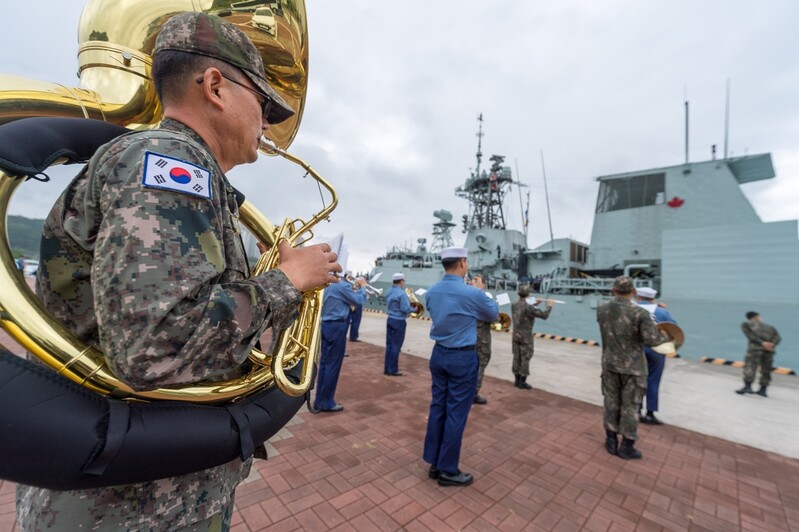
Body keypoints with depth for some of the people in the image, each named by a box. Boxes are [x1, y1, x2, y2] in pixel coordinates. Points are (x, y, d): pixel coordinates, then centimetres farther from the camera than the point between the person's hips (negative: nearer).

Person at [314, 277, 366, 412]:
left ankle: (320, 400, 23)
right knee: (333, 364, 0)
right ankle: (326, 402, 10)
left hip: (326, 325, 9)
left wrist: (353, 289, 14)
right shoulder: (342, 285, -16)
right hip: (337, 327, -9)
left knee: (324, 362, 13)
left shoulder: (329, 286, 11)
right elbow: (358, 301, -7)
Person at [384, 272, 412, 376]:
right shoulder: (401, 293, -19)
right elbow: (405, 309, -22)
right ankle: (393, 370, 9)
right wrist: (414, 308, -3)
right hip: (399, 322, -8)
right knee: (396, 346, 1)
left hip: (390, 319, 8)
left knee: (389, 345, 13)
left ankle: (387, 369, 20)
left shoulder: (389, 292, 8)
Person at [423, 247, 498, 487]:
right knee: (456, 412, 6)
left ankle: (434, 463, 29)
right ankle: (448, 470, 20)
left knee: (438, 407, 15)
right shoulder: (472, 293, -19)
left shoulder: (431, 292, -1)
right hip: (463, 358, -6)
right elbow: (493, 315, 0)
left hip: (439, 354, 6)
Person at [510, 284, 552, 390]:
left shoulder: (514, 305, 2)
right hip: (526, 336, -6)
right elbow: (544, 315, -15)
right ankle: (522, 382, 10)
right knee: (525, 359, 3)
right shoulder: (528, 307, -20)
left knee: (516, 358, 11)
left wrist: (534, 304, 22)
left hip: (516, 335, 7)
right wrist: (549, 306, 1)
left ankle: (517, 380, 20)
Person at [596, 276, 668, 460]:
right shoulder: (639, 313, -19)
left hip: (609, 364, 3)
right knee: (630, 405, 9)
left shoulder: (601, 310, -5)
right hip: (632, 366, -3)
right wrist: (665, 337, 0)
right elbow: (651, 339, -21)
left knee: (611, 402, 14)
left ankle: (611, 441, 26)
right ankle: (627, 446, 21)